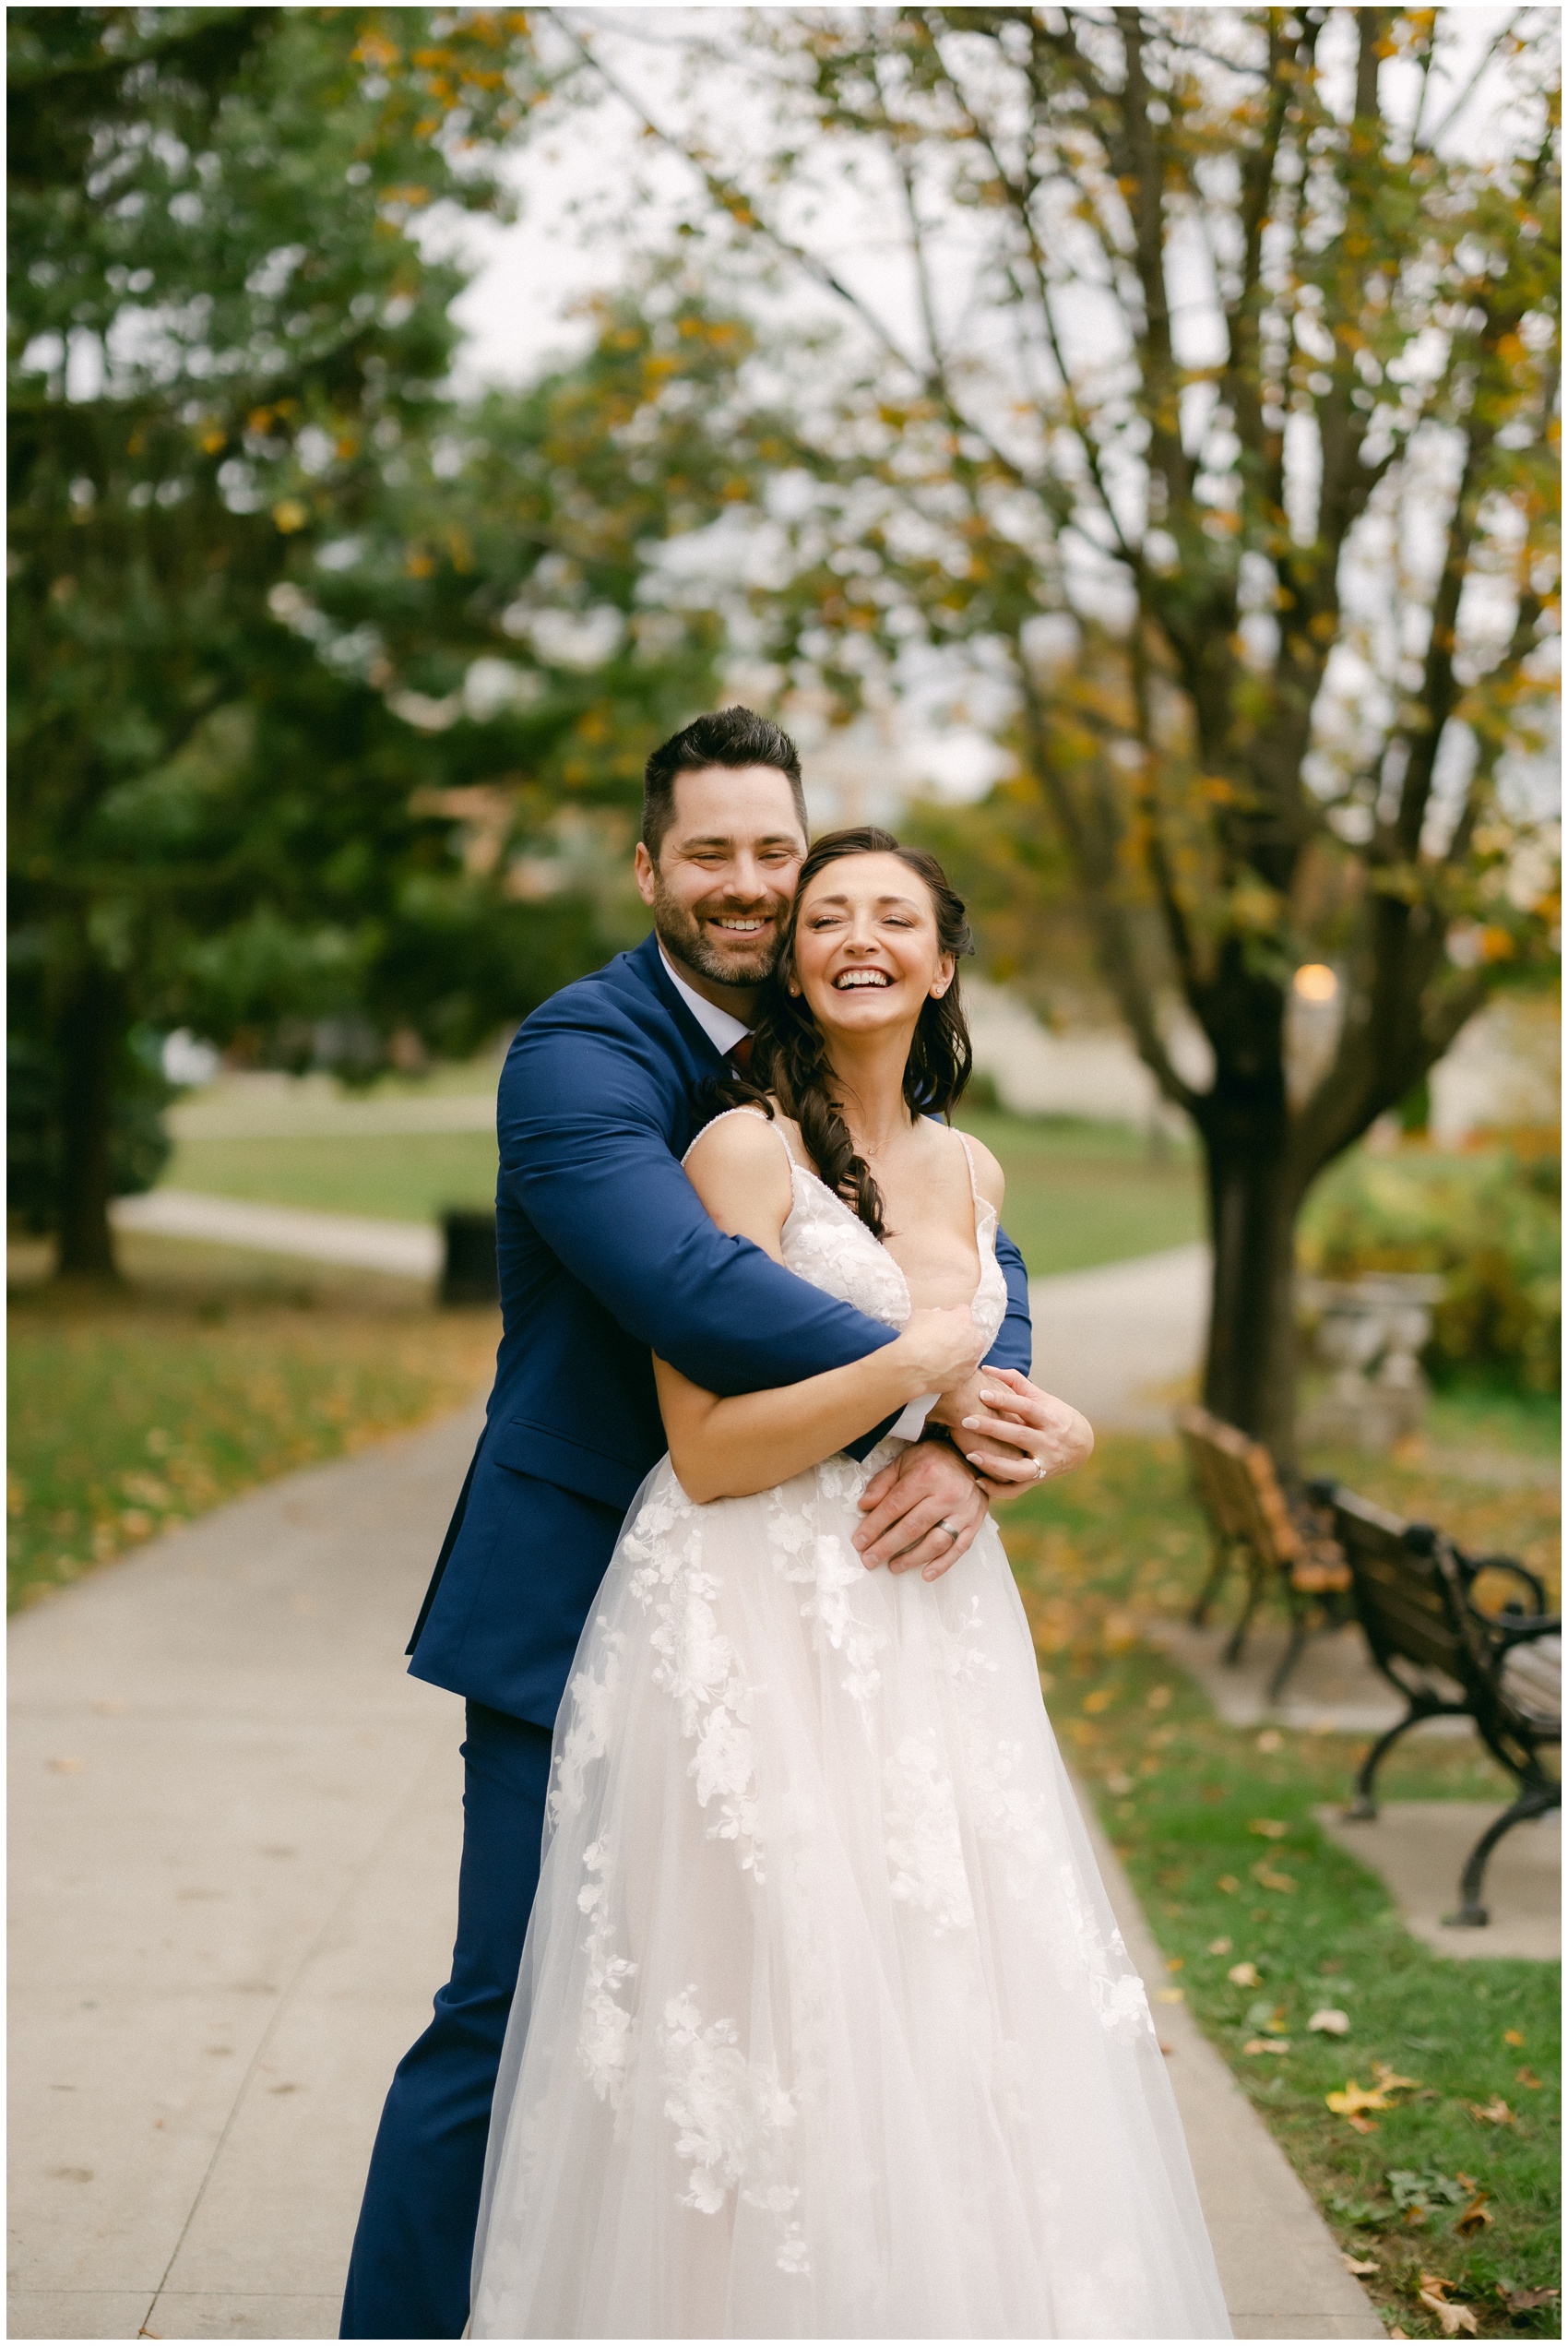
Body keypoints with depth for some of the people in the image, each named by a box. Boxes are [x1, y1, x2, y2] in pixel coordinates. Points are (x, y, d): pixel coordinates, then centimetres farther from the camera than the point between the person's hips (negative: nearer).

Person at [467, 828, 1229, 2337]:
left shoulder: (970, 1173, 13)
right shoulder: (745, 1148, -8)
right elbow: (709, 1452, -13)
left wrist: (1018, 1445, 9)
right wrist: (914, 1368, -14)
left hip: (931, 1633, 7)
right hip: (759, 1632, -7)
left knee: (959, 2025, 7)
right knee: (793, 2030, -5)